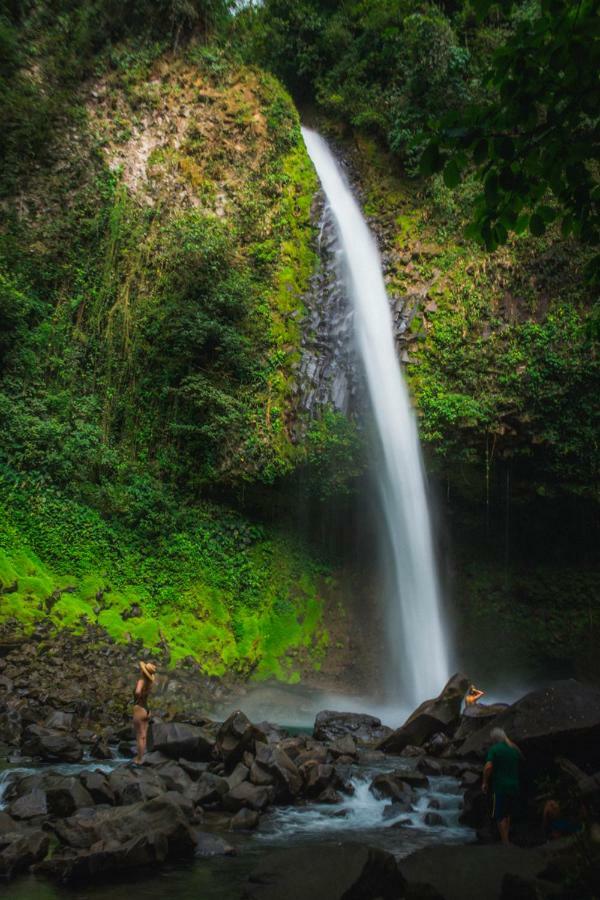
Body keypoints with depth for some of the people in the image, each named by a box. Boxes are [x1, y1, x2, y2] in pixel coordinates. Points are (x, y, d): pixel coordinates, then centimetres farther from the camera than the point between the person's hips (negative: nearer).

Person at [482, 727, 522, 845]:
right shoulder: (514, 749, 7)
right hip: (514, 786, 6)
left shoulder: (494, 749, -8)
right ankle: (506, 838, 24)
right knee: (507, 814, 20)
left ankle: (505, 842, -2)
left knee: (500, 816, 1)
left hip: (500, 787, -6)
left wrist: (485, 782, -6)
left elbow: (488, 767, -18)